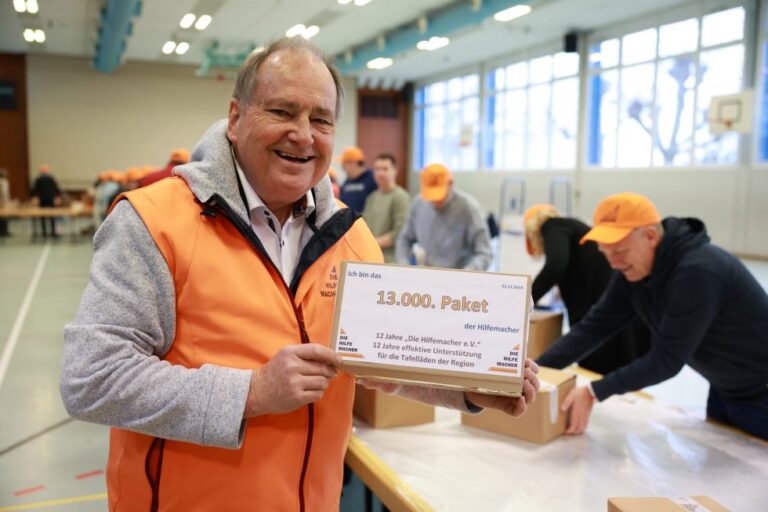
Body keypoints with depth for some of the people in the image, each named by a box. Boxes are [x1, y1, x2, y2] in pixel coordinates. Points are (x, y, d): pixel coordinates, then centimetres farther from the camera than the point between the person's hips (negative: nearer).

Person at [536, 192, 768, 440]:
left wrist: (593, 392, -30)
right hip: (724, 389, 7)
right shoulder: (632, 272, -9)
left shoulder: (698, 272, -34)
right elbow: (594, 326, -8)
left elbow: (666, 360, -31)